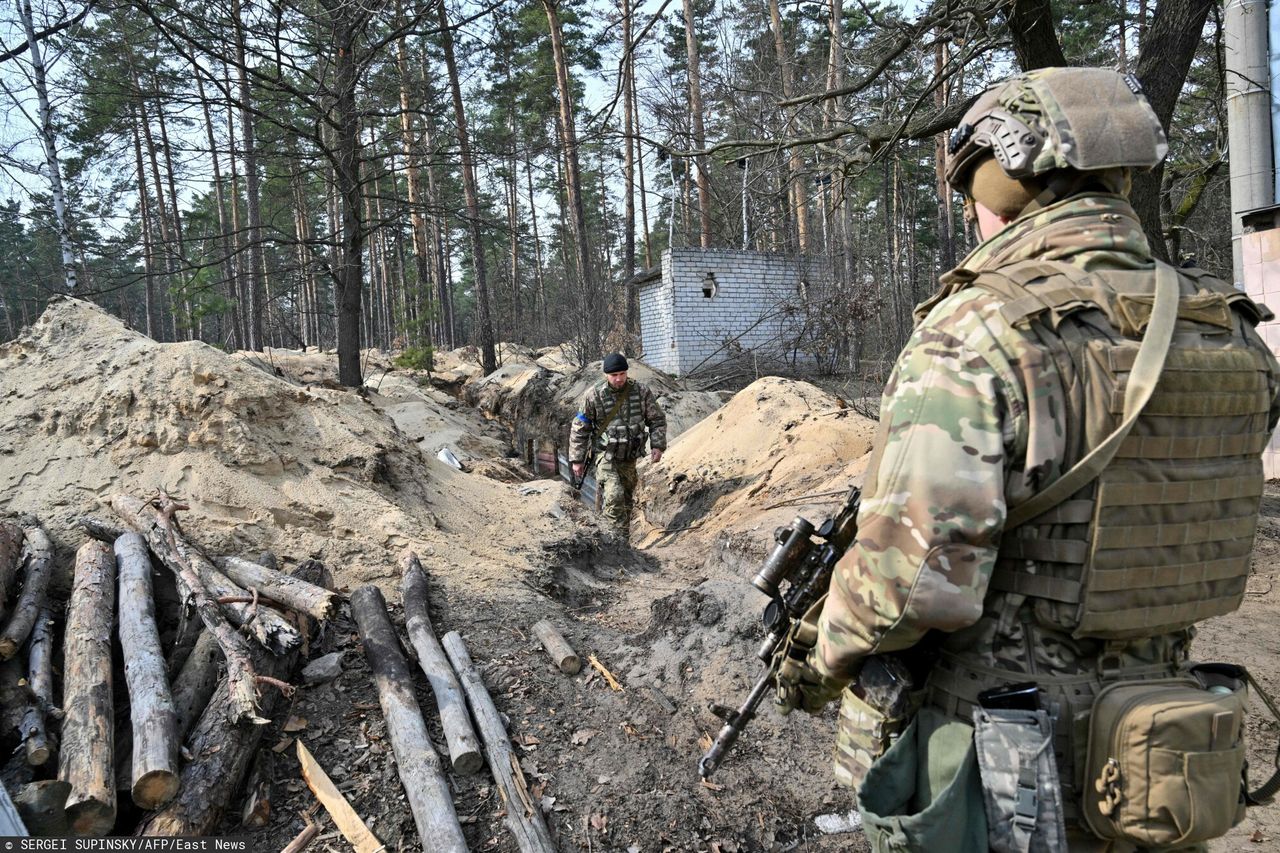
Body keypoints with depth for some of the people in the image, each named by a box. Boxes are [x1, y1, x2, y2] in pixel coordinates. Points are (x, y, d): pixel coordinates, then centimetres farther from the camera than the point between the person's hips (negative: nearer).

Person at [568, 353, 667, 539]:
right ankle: (621, 540, -16)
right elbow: (579, 429, -3)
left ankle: (624, 540, 26)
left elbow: (657, 419, 7)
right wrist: (577, 459, -4)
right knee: (614, 497, -21)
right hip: (606, 456, -4)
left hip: (629, 458, 4)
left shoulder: (641, 392, -3)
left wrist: (657, 445, -7)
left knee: (626, 500, 13)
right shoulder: (593, 396, -10)